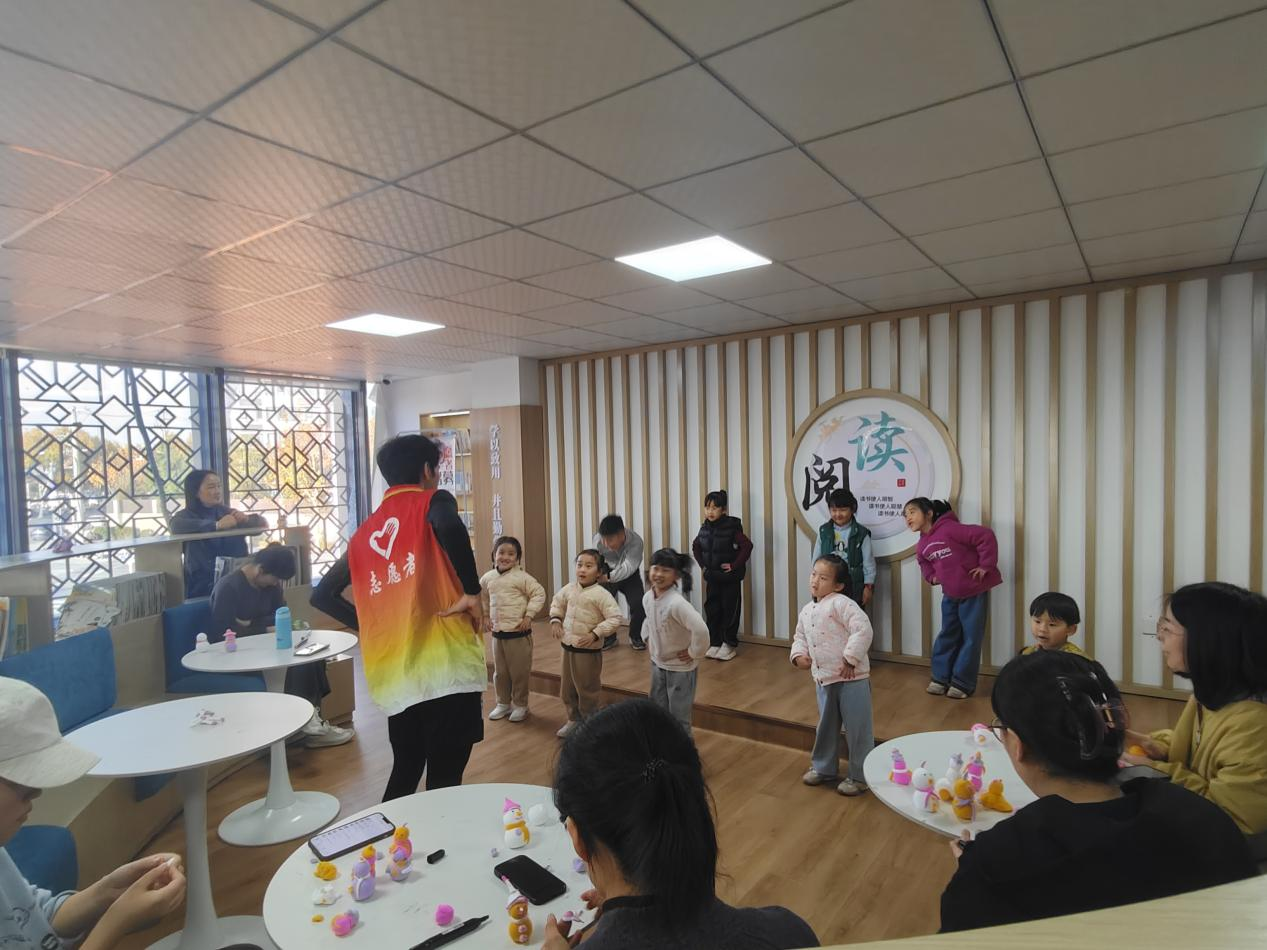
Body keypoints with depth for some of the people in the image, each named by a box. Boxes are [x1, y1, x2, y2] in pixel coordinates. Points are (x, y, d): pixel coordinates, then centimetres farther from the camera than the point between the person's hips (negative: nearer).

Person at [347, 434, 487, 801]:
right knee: (445, 777, 3)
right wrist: (472, 592, -18)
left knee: (405, 771, 24)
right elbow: (450, 528, -25)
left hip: (393, 675, 6)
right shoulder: (433, 502, -1)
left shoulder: (364, 533, 17)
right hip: (443, 663, -6)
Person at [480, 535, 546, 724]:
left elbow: (539, 594, -11)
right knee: (500, 671, 16)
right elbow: (482, 597, 23)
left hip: (518, 632, -5)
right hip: (497, 632, 5)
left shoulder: (521, 577, -11)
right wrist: (485, 616, 16)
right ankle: (503, 703, 31)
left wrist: (528, 615, -14)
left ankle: (520, 705, 20)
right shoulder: (488, 578, 5)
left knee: (519, 671, 5)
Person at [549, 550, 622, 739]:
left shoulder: (601, 594, -18)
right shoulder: (570, 588, 1)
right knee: (567, 690, 19)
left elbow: (615, 618, -21)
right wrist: (555, 620, 5)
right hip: (568, 647, 7)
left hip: (588, 651, -6)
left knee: (587, 691, 8)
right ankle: (574, 720, 39)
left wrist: (595, 634, -23)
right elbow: (557, 602, 21)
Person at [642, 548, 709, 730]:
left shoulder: (677, 603, -30)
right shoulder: (647, 597, -5)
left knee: (678, 717, 7)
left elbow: (700, 630, -38)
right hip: (657, 663, 8)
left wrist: (694, 653, -25)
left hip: (680, 667, -7)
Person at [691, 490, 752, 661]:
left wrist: (735, 565, -20)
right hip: (712, 577, 5)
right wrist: (702, 564, 8)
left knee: (730, 611, 4)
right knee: (712, 610, 9)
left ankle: (729, 644, 18)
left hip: (730, 578, -5)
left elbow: (747, 546, -23)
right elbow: (695, 546, 18)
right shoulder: (705, 529, 1)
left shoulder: (732, 528, -16)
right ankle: (714, 643, 22)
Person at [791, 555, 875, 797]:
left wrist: (851, 659, -22)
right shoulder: (806, 611, 10)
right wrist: (798, 656, 1)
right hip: (823, 679, 8)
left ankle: (860, 776, 22)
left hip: (851, 678, -7)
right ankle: (824, 767, 39)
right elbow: (800, 637, 21)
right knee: (826, 726, 21)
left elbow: (863, 630, -23)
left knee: (857, 729, 6)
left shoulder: (841, 604, -15)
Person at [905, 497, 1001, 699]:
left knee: (971, 637, 2)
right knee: (947, 635, 10)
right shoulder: (921, 546, 3)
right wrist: (932, 576, 6)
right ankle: (941, 677, 20)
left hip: (973, 591, -7)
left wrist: (986, 566, -23)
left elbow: (986, 536, -26)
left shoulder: (950, 529, -22)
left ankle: (963, 683, 10)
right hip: (950, 595, 7)